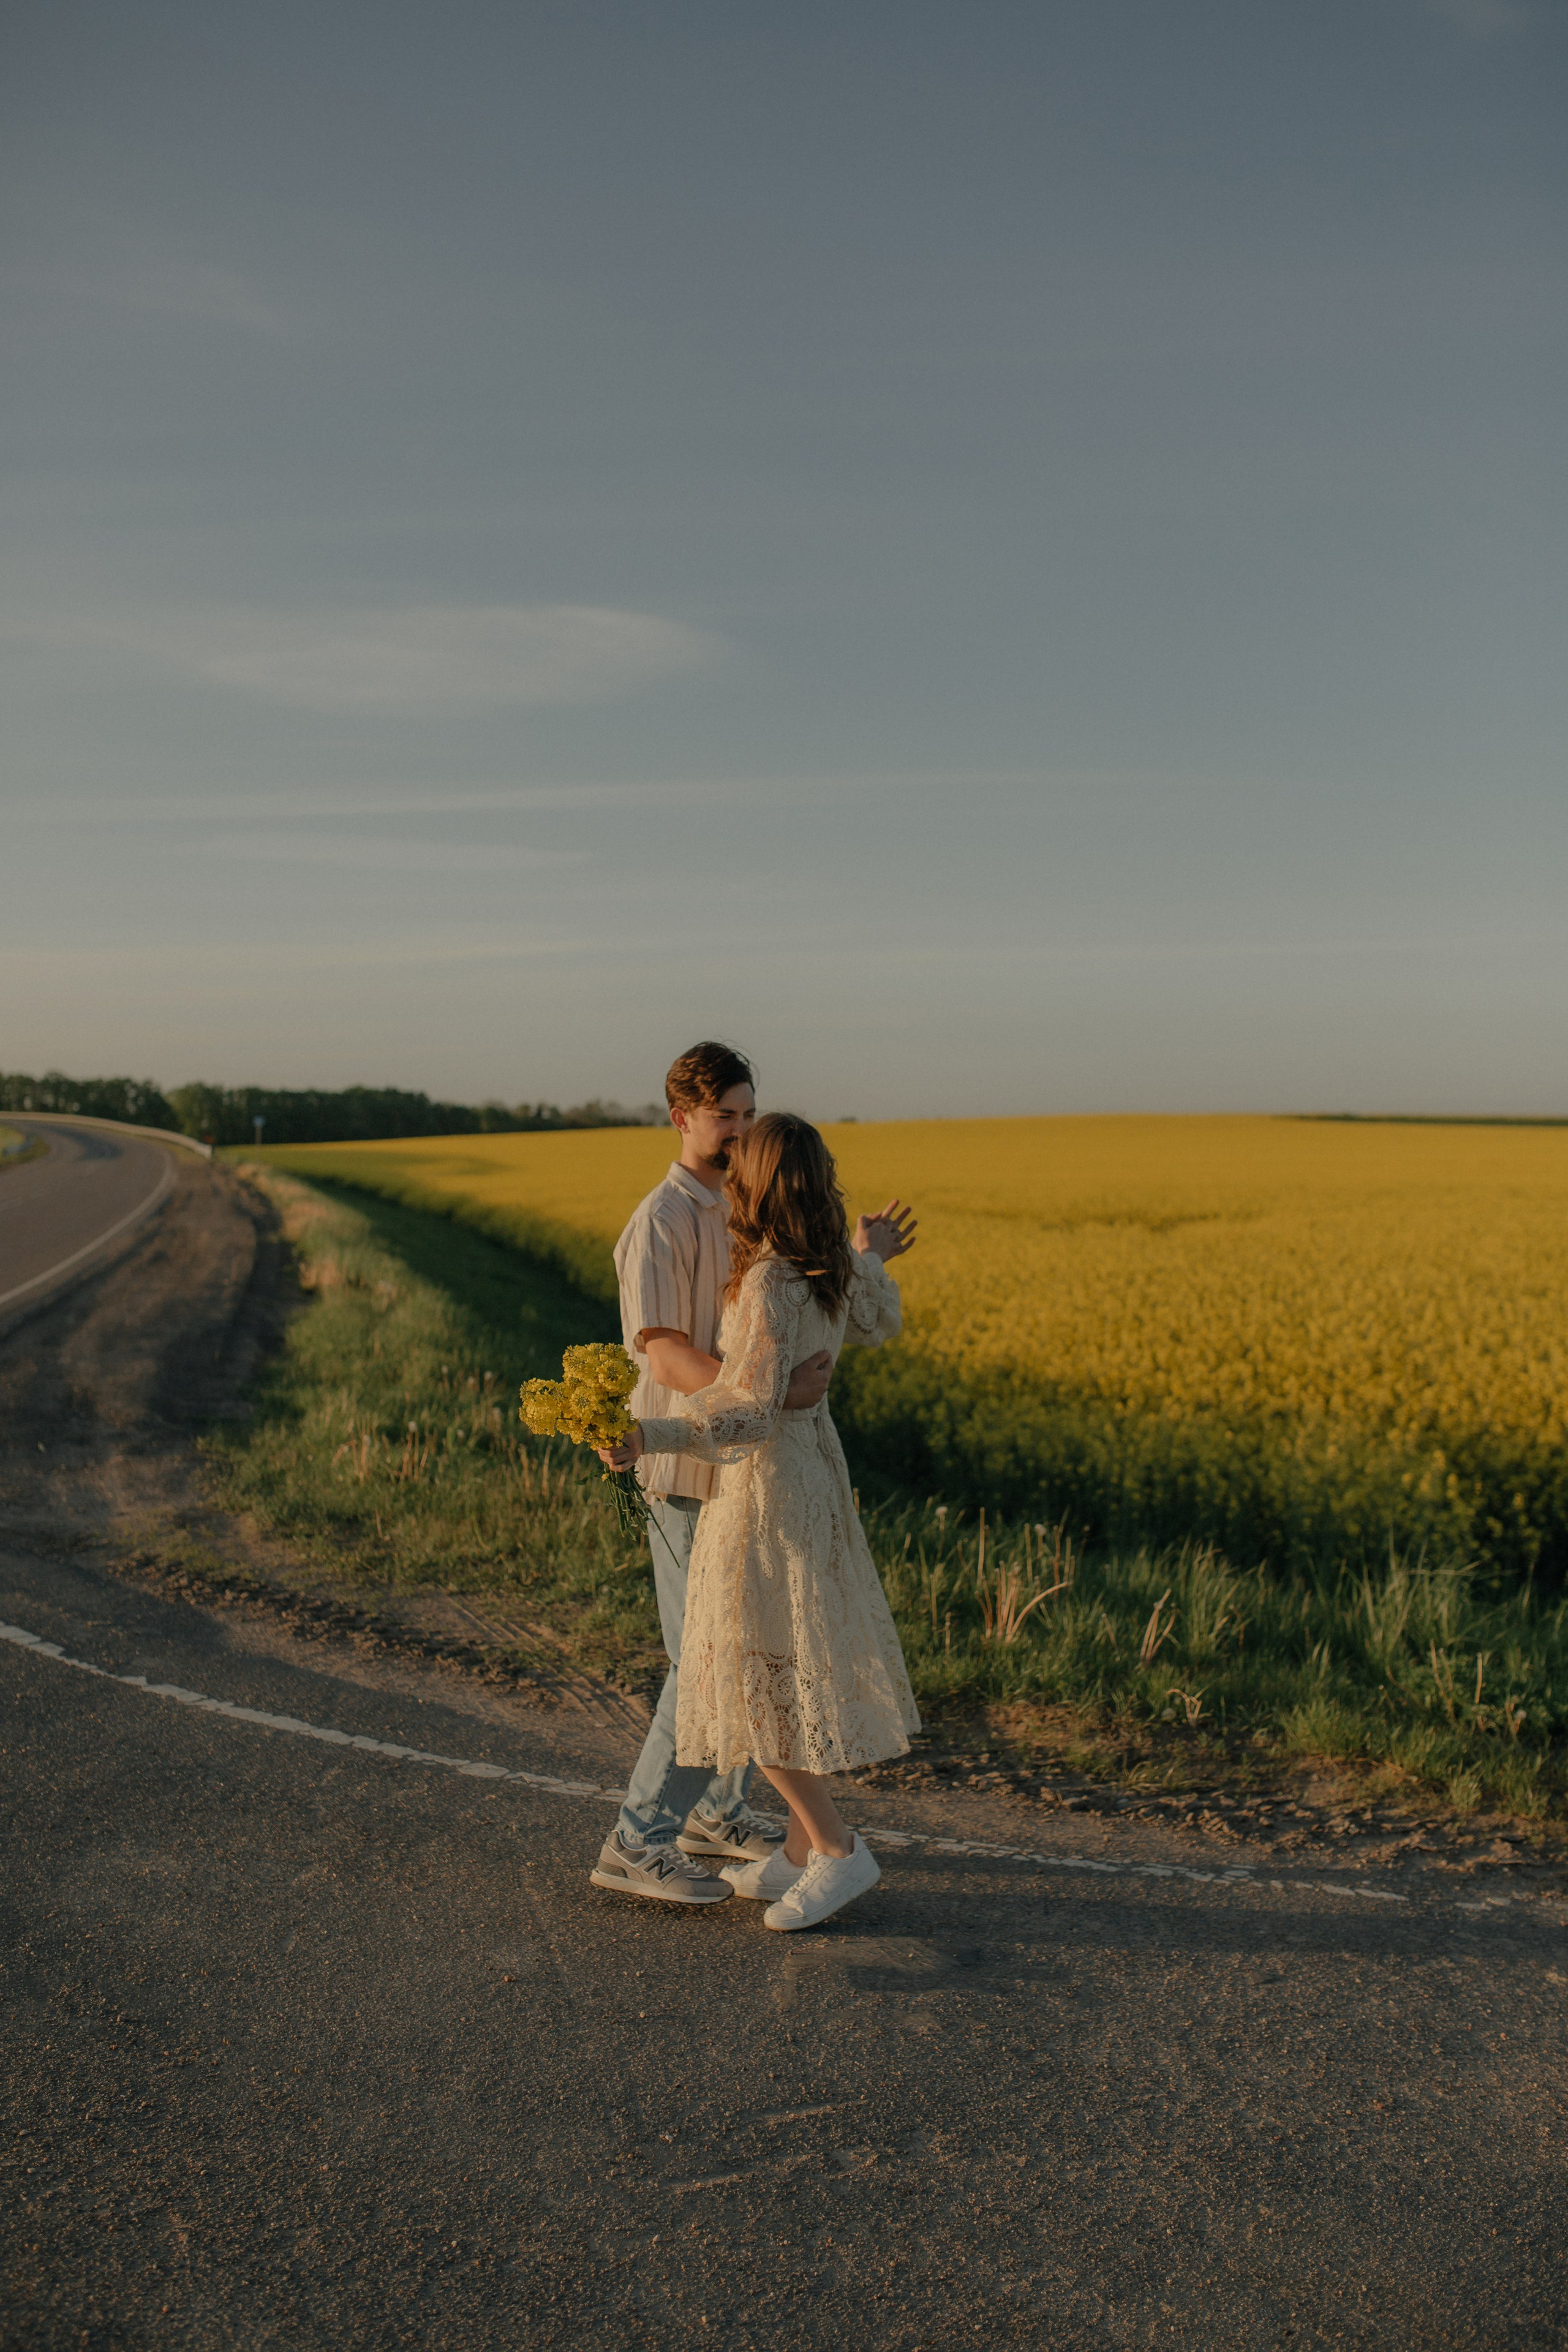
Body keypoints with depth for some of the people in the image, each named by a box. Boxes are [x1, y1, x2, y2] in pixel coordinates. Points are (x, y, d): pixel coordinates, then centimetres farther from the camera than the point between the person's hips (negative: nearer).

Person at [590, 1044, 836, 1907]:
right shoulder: (659, 1225, -16)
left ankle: (716, 1813, 31)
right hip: (688, 1475, -9)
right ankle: (637, 1843, 6)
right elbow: (669, 1358, -25)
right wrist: (772, 1393, -38)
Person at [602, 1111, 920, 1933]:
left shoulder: (768, 1284, -24)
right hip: (816, 1468, 9)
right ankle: (804, 1850, 21)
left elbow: (751, 1411, -27)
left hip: (764, 1485, -9)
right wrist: (871, 1262, 38)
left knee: (757, 1683, -1)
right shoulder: (836, 1270, 1)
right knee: (803, 1666, 14)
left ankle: (839, 1848, 5)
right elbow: (877, 1328, 22)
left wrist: (650, 1439, -37)